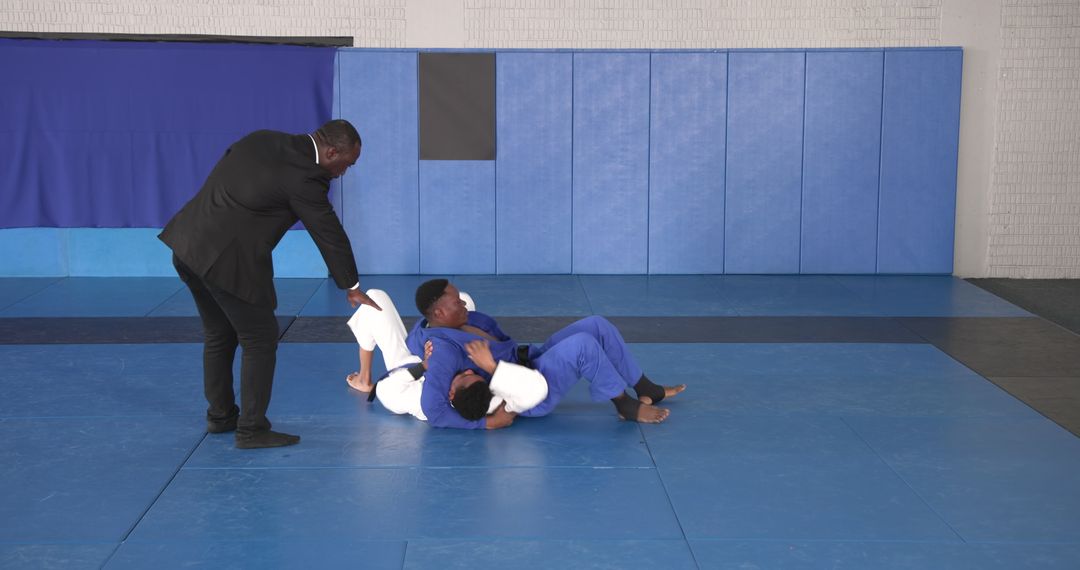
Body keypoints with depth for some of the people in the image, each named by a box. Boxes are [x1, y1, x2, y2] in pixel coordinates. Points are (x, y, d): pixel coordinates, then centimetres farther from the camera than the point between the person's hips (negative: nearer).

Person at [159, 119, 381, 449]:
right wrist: (351, 287, 9)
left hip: (189, 244, 9)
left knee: (218, 335, 22)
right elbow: (330, 234, -4)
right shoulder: (304, 176, -13)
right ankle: (251, 429, 9)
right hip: (229, 260, -9)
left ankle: (220, 415, 33)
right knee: (260, 341, 4)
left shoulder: (263, 140, 9)